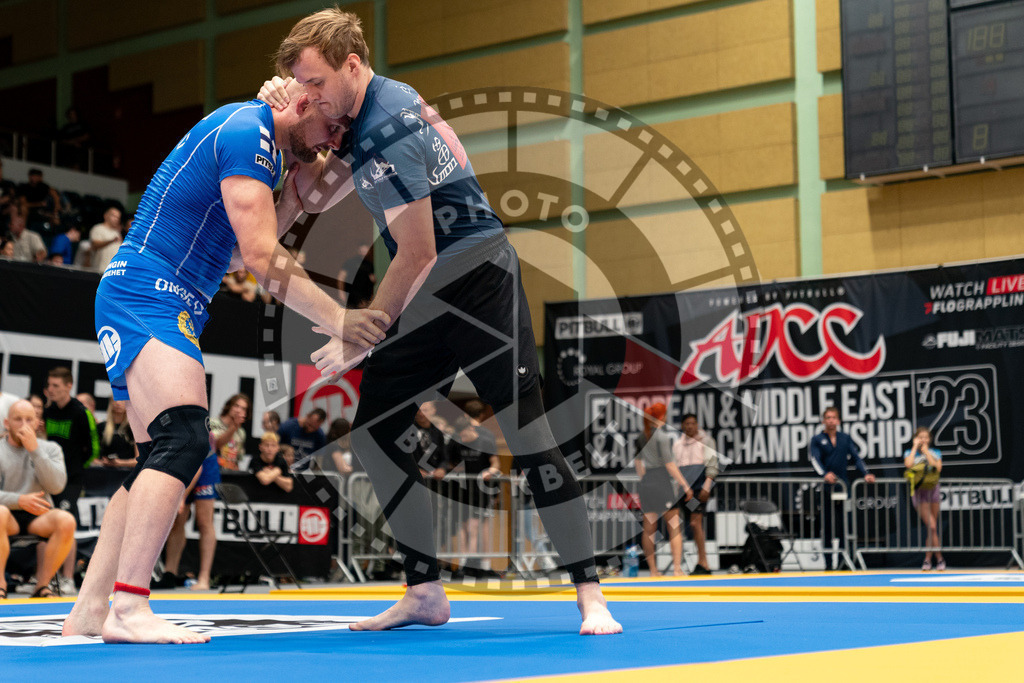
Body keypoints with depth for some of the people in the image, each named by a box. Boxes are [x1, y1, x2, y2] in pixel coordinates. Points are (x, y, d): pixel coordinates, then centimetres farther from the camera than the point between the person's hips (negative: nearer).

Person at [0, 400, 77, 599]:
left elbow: (56, 486, -6)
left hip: (39, 516, 2)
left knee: (66, 520, -31)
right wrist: (19, 500, -23)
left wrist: (35, 450, -11)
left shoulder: (50, 449, 12)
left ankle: (42, 584, -18)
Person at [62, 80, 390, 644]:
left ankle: (89, 609, 10)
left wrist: (292, 199, 9)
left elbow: (236, 255, 20)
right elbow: (260, 257, -21)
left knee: (160, 459, 9)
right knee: (185, 436, -24)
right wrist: (337, 320, -19)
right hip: (146, 295, -11)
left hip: (169, 308, 11)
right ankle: (128, 609, -28)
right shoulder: (247, 130, -13)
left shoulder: (267, 151, 19)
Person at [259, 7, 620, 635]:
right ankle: (426, 591, 10)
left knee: (528, 435, -11)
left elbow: (417, 254, -18)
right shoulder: (363, 116, 11)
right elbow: (315, 198, 15)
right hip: (431, 299, 10)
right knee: (372, 432, 5)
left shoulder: (389, 129, -18)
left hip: (478, 280, -10)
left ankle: (591, 597, -4)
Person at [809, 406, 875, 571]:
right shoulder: (817, 439, 4)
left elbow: (856, 457, 8)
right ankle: (828, 562, 4)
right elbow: (815, 460, -9)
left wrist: (866, 474, -8)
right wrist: (824, 474, -28)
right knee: (827, 525, 0)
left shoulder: (845, 438, 13)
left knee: (844, 524, 2)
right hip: (826, 487, -2)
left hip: (843, 485, 2)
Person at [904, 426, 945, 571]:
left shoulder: (935, 453, 6)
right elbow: (908, 464, -21)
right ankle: (939, 558, -6)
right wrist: (915, 447, -11)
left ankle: (928, 559, 21)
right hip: (919, 492, -3)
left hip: (933, 490, 3)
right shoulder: (910, 453, 2)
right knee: (931, 526, -14)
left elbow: (938, 468, -12)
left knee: (932, 527, 7)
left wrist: (926, 451, -10)